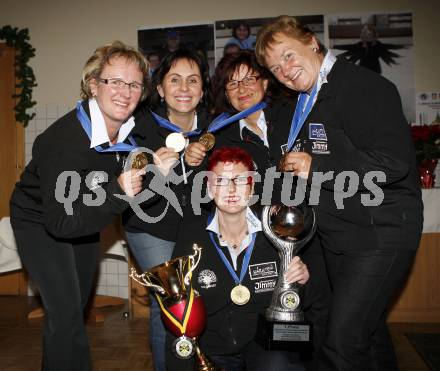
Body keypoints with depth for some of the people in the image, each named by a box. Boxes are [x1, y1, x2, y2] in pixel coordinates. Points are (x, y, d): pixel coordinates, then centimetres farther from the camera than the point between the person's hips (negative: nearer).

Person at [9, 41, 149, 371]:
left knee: (75, 308, 20)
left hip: (84, 220, 7)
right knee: (66, 314, -13)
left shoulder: (133, 128, -18)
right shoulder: (63, 139, -36)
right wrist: (116, 192, -48)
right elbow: (59, 222, -38)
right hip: (41, 222, -6)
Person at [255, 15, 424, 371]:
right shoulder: (308, 100, 13)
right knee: (367, 329, 22)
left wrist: (316, 168, -21)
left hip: (379, 234, -9)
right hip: (338, 235, 9)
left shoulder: (363, 86, -15)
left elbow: (395, 163, -25)